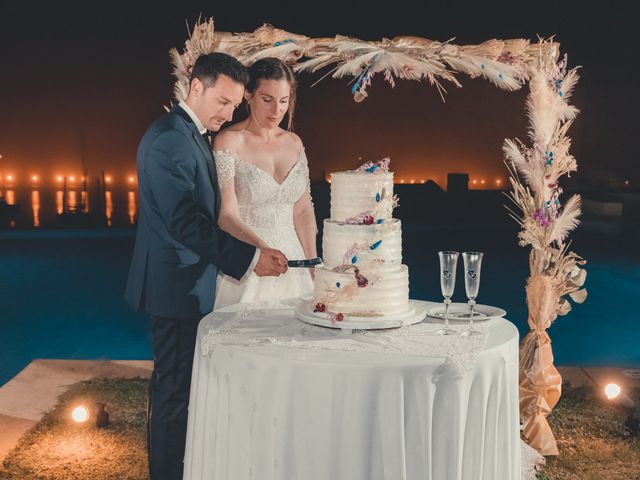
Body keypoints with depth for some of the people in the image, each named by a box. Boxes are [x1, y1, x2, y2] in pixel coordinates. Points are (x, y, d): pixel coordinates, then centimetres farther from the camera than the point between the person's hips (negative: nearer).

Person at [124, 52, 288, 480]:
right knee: (175, 389, 0)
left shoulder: (193, 135, 14)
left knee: (181, 384, 18)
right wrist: (249, 258, -26)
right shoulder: (170, 138, -18)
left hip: (188, 282, 10)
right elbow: (185, 222, -26)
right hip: (177, 284, -10)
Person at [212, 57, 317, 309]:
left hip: (291, 262, 5)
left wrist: (313, 265, 6)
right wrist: (261, 246, -31)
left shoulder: (294, 143, 9)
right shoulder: (228, 142, -8)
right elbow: (226, 214, -15)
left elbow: (303, 210, 12)